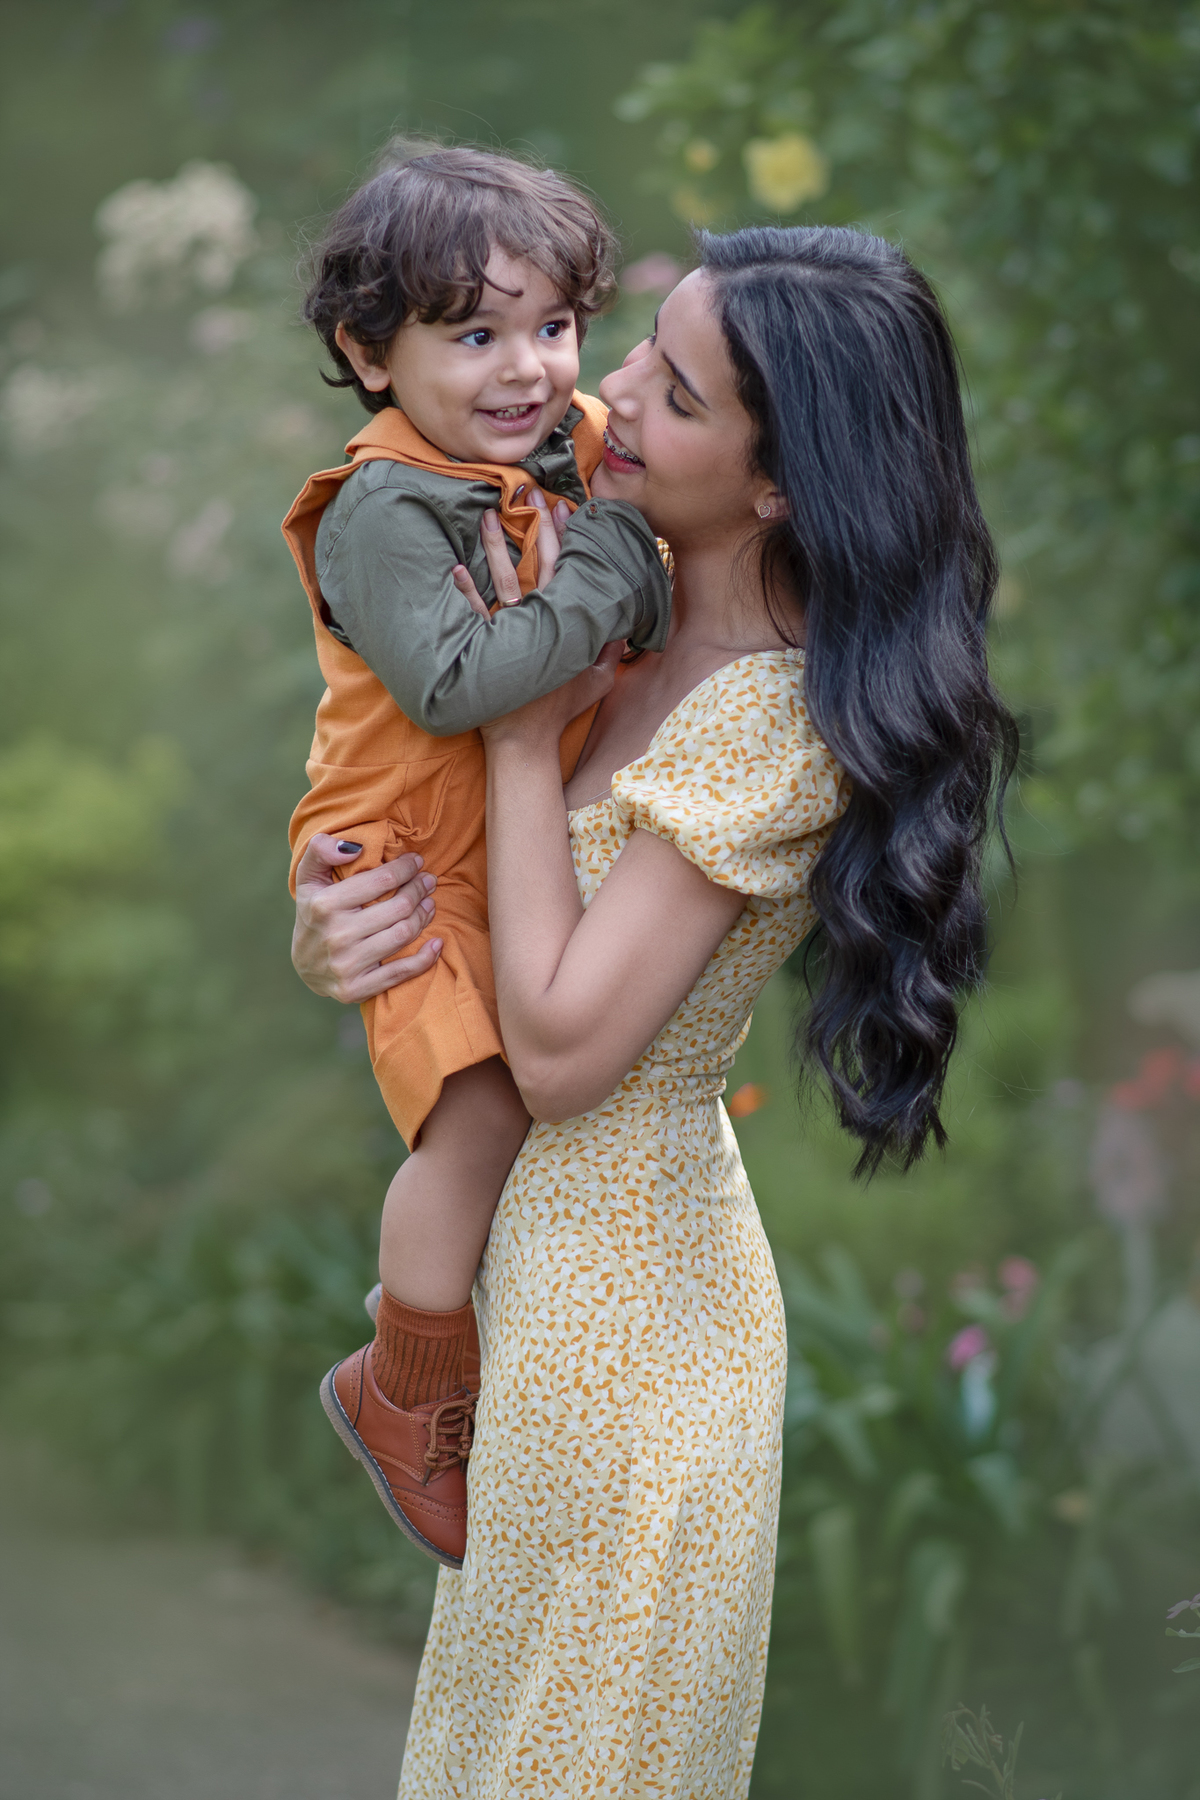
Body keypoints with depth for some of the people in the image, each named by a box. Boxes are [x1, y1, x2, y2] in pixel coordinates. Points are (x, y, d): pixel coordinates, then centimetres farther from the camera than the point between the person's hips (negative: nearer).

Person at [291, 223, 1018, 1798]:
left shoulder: (769, 719, -27)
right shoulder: (654, 625, -1)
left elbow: (558, 1046, -28)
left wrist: (529, 723, -23)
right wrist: (327, 933, -13)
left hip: (615, 1297, -9)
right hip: (554, 1244, 9)